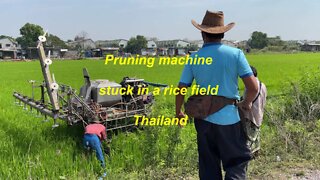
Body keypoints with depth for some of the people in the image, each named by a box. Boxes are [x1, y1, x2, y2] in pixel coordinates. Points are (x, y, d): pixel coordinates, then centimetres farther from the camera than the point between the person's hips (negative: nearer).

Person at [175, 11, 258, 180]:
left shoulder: (193, 58, -2)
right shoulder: (235, 54, -7)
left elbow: (180, 89, 0)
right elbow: (253, 87, -10)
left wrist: (178, 112, 16)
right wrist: (247, 102, 10)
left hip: (204, 119, 3)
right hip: (229, 119, -2)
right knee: (237, 163, 12)